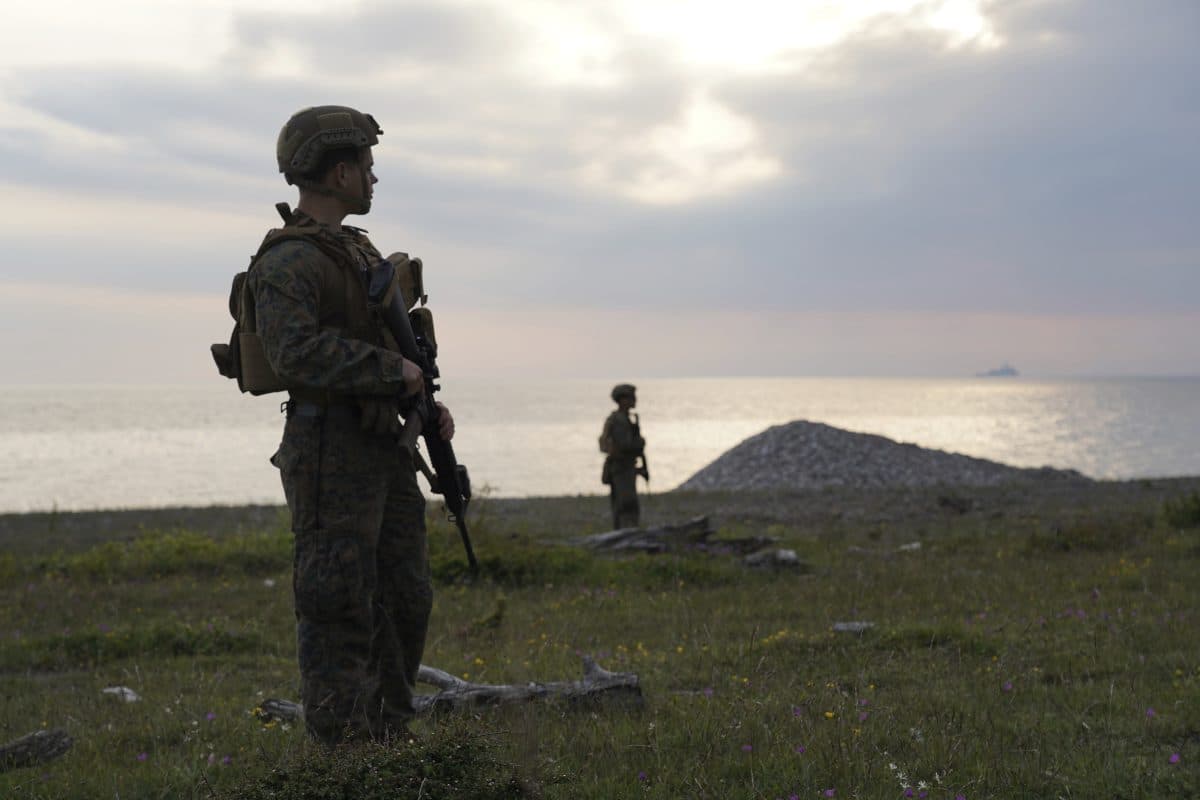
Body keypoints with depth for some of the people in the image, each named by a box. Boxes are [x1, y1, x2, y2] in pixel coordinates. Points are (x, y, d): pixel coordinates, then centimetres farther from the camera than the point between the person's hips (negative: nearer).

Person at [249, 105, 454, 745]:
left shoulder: (357, 251, 17)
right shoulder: (289, 261, -13)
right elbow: (296, 352, -28)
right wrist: (394, 369, -19)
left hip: (384, 449, 10)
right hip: (331, 456, -9)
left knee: (403, 599, 13)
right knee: (338, 608, -5)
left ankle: (388, 739, 23)